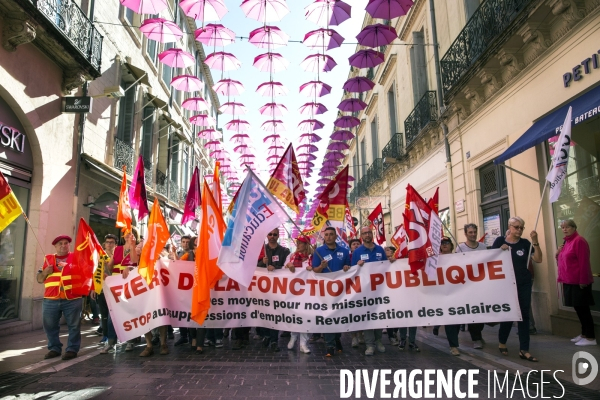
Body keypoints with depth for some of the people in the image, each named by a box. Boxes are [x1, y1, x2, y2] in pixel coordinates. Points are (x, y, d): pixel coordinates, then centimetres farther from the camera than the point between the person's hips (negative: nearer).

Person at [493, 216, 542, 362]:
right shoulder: (500, 241, -3)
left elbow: (538, 259, -5)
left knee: (524, 315, 3)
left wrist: (535, 241, -13)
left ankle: (524, 350, 10)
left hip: (524, 284, 3)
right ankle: (502, 343, 28)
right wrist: (500, 250, -18)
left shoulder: (525, 243, 3)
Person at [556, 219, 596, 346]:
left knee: (583, 309, -3)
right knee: (578, 309, 15)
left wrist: (583, 281, -20)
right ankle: (584, 334, 25)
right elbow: (563, 261, 21)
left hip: (578, 282, -9)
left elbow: (584, 262, -18)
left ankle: (590, 338, 4)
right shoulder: (567, 242, 14)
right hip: (570, 282, 9)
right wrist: (558, 254, 1)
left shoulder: (579, 240, -13)